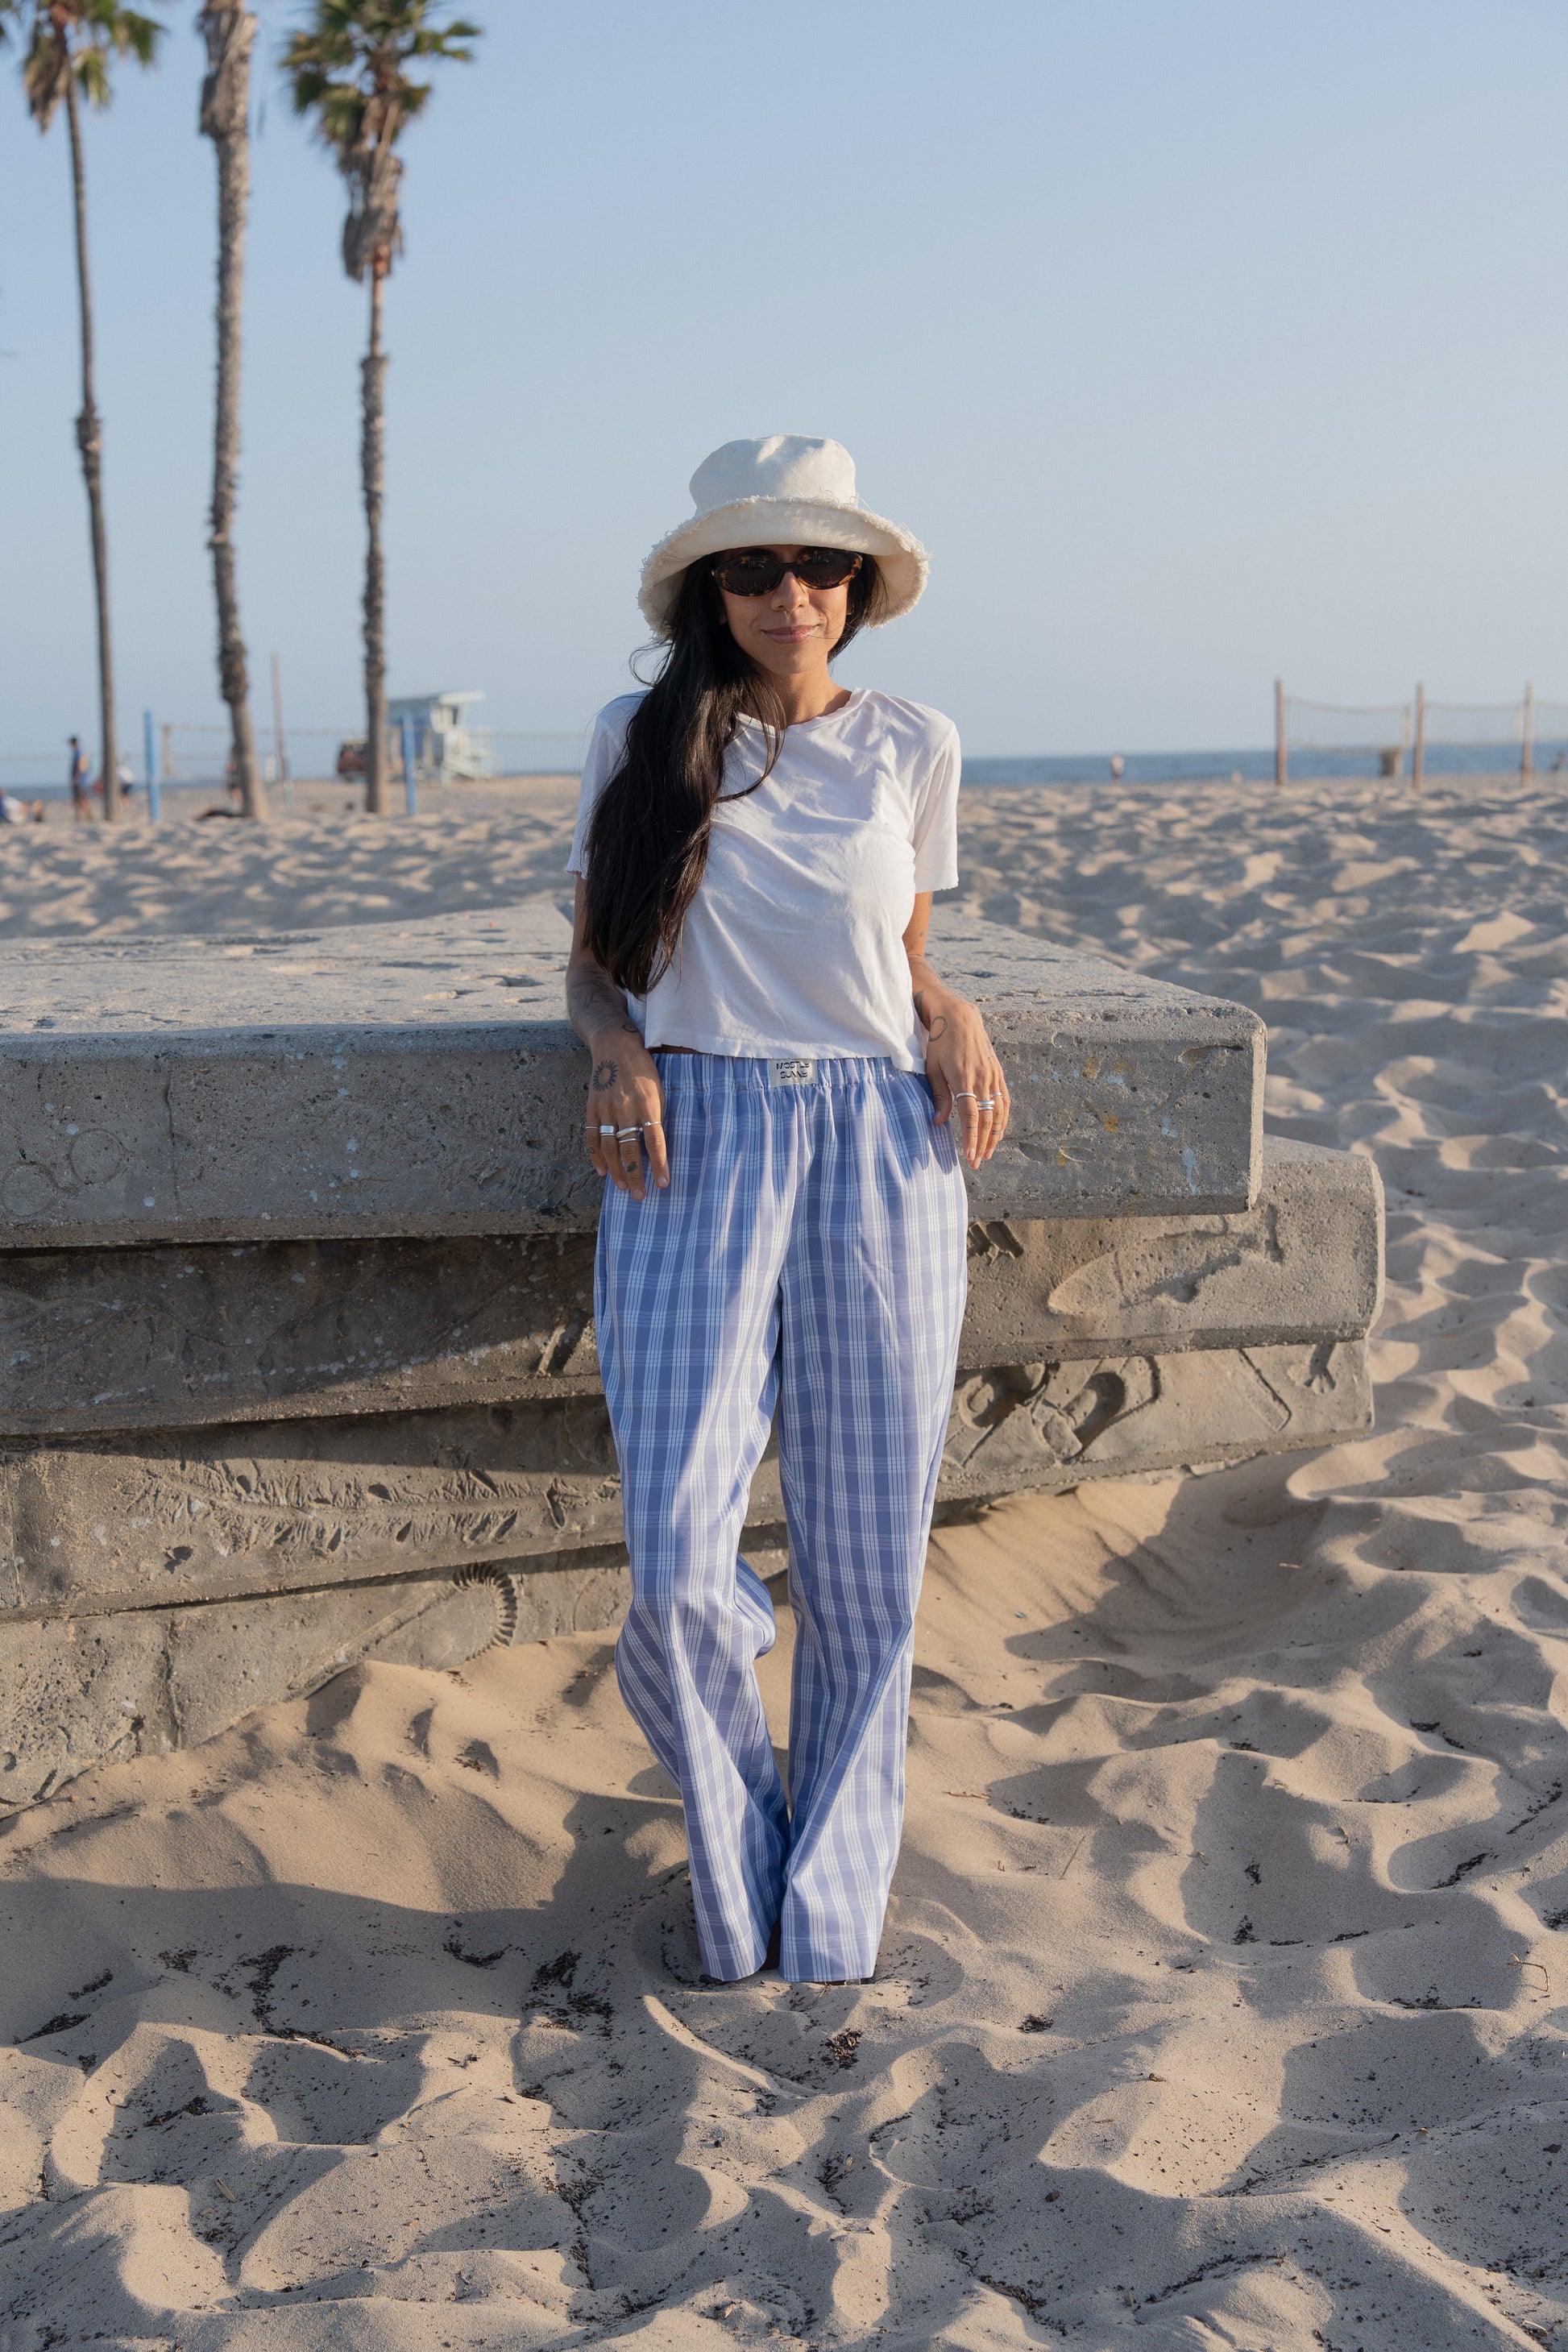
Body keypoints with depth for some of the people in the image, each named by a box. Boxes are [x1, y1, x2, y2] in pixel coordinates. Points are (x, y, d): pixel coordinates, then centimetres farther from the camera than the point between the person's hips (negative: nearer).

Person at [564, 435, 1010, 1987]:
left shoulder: (911, 750, 11)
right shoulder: (639, 743, 7)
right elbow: (593, 962, 15)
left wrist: (957, 1025, 0)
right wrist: (618, 1051, -6)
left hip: (878, 1153, 2)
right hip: (696, 1145, -1)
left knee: (865, 1564, 2)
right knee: (676, 1566, -11)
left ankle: (831, 1913, 23)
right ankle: (733, 1885, 18)